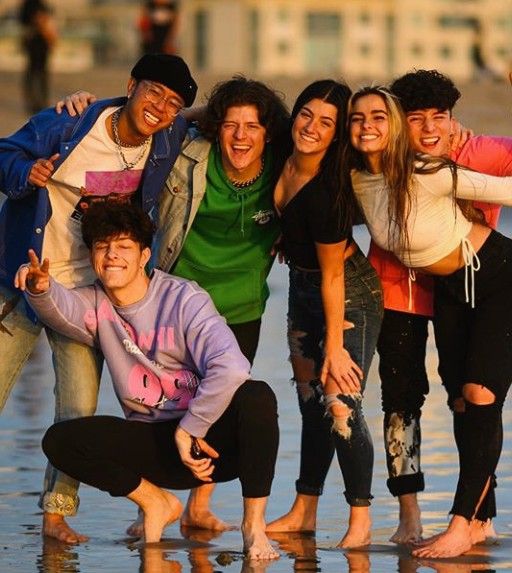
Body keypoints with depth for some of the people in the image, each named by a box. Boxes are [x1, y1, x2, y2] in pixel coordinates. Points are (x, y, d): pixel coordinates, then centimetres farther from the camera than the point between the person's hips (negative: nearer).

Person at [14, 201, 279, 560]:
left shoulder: (185, 300, -11)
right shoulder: (97, 306, 3)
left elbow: (231, 367, -26)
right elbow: (62, 309, -22)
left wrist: (188, 430, -22)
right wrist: (40, 289, -46)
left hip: (211, 435, -4)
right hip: (155, 444, 4)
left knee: (257, 395, -34)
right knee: (59, 441, -16)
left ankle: (254, 522, -21)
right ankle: (155, 502, 3)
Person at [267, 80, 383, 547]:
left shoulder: (326, 192, -30)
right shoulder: (284, 162, -11)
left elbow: (332, 276, -22)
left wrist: (335, 347, -17)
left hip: (349, 296, -8)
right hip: (303, 290, 8)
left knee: (340, 405, -13)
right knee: (311, 401, 13)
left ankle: (361, 520, -3)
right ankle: (304, 512, 21)